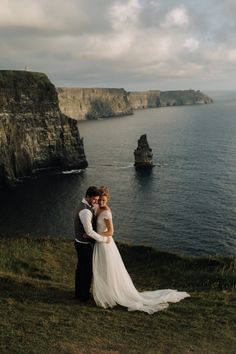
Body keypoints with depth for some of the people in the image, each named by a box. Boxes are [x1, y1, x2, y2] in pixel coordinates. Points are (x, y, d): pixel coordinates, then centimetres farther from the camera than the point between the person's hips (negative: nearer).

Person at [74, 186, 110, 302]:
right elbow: (89, 232, -27)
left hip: (81, 243, 10)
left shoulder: (84, 206, 5)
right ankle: (84, 295, 24)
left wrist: (93, 206, 0)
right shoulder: (85, 211, -28)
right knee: (87, 270, 7)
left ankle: (79, 292, 37)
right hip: (85, 245, -10)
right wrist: (104, 239, -18)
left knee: (80, 268, 21)